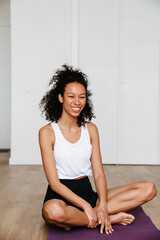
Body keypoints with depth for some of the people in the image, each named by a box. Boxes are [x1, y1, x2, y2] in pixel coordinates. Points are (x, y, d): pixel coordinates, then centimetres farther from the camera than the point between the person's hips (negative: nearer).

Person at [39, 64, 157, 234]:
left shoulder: (91, 129, 6)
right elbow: (54, 183, -12)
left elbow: (99, 174, 1)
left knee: (148, 189, -9)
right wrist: (85, 206, -20)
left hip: (87, 192, 5)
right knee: (53, 212, -42)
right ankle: (110, 218, -13)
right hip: (60, 195, -4)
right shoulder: (47, 132, -7)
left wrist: (102, 205, -16)